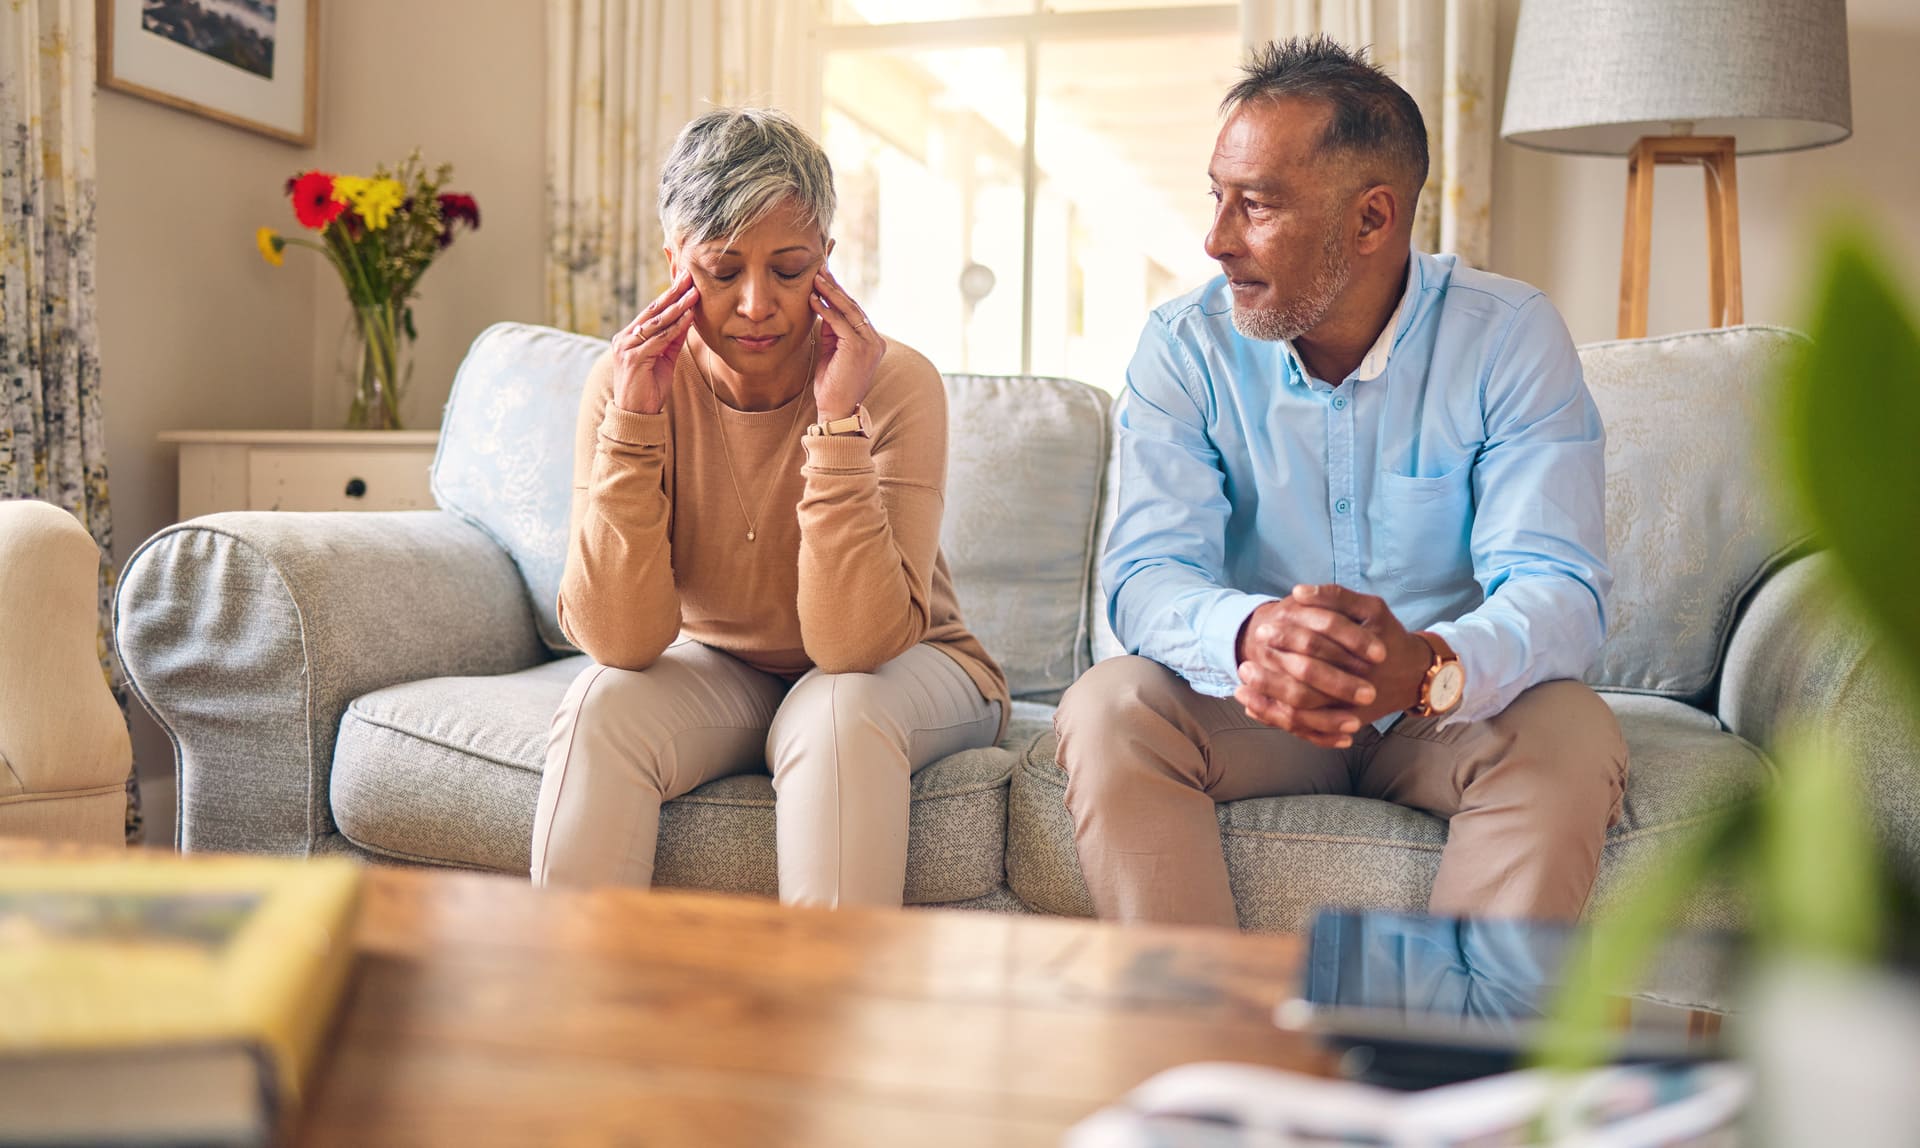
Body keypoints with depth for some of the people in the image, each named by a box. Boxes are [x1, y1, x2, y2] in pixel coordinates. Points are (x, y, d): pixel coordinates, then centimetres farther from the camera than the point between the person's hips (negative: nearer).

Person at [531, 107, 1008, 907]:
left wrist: (837, 420, -33)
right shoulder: (630, 381, -14)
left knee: (836, 713, -33)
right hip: (716, 671, 2)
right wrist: (632, 423, -28)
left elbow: (854, 645, -28)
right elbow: (621, 642, -21)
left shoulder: (896, 384, -20)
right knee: (602, 708, -26)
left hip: (903, 669, -2)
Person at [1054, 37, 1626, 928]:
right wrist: (1249, 636, -40)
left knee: (1570, 736, -30)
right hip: (1254, 715, 1)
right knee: (1105, 710, -26)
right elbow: (1149, 571, -15)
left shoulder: (1511, 337, -9)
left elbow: (1558, 586, -18)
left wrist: (1427, 668, -41)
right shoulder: (1184, 346, -6)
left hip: (1443, 712, 0)